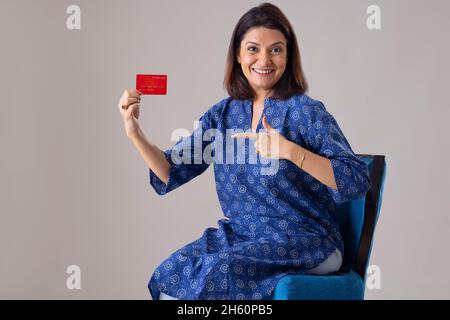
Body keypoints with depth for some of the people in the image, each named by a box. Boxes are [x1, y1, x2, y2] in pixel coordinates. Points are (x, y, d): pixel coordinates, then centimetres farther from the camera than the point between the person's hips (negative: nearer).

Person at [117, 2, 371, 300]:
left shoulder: (306, 111, -8)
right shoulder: (222, 114, 7)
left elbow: (358, 182, -16)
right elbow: (170, 175, 7)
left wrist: (290, 151, -27)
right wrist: (135, 133, -9)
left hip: (303, 242, -4)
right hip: (239, 234, 5)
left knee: (216, 273, -29)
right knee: (172, 273, -21)